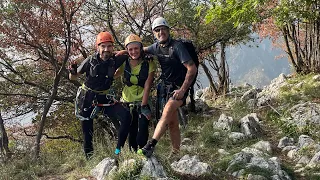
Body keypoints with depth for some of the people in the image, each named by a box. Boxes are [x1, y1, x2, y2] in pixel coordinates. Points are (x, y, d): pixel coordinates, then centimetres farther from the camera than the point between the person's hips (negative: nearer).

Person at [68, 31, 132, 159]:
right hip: (88, 98, -1)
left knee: (126, 116, -18)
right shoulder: (91, 61, -15)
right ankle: (89, 156, 29)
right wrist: (73, 71, -28)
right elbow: (73, 78, -5)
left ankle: (119, 150, -7)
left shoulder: (115, 60, -12)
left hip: (105, 98, 2)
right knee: (87, 131, 6)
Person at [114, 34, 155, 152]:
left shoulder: (149, 64, -9)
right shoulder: (124, 64, -2)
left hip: (143, 102, -2)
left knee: (143, 133, -12)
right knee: (131, 132, 9)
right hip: (128, 103, 2)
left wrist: (143, 106, -17)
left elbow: (147, 86, -13)